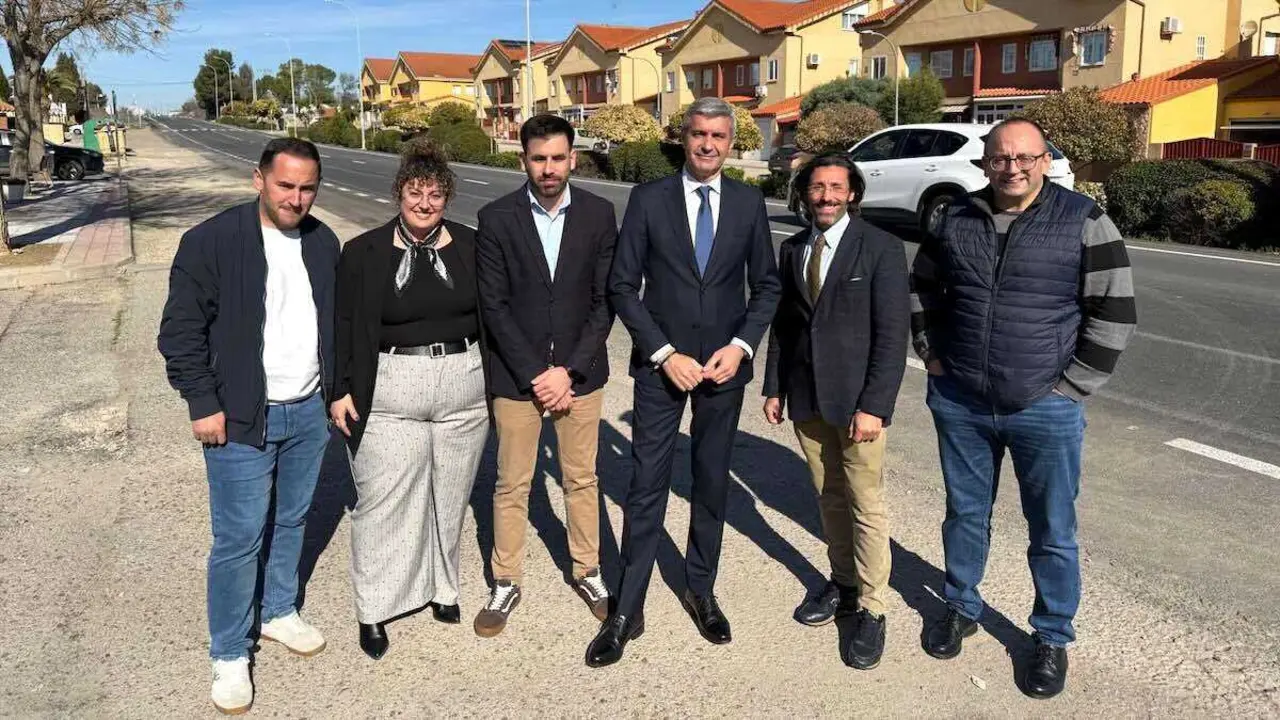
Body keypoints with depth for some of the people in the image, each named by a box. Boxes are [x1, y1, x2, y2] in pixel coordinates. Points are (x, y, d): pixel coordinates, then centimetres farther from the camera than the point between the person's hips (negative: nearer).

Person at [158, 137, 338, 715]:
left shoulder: (323, 242, 5)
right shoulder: (211, 241, -12)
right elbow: (181, 331, -10)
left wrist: (337, 388, 11)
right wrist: (203, 404, -12)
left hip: (310, 412, 5)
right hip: (241, 419, -5)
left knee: (292, 521, 18)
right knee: (239, 538, 0)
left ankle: (279, 612, 39)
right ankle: (229, 654, 17)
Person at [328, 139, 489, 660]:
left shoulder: (470, 246, 3)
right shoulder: (364, 252, -2)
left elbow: (492, 314, 9)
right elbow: (345, 326, 0)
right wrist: (341, 391, -5)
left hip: (464, 388, 2)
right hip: (389, 395, -2)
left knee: (449, 496, 13)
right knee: (384, 501, 2)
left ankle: (441, 587, 33)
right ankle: (374, 610, 16)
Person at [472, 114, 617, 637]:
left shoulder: (599, 214, -2)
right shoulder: (496, 219, -6)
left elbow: (606, 300, -3)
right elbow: (494, 306, -7)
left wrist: (569, 371, -10)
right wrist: (536, 374, -12)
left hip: (579, 372, 1)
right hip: (517, 374, -1)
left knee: (582, 479, 13)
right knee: (511, 485, 8)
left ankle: (587, 572, 30)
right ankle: (506, 584, 24)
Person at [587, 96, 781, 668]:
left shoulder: (748, 203, 2)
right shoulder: (648, 199, -3)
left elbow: (766, 286, 7)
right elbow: (623, 286, -4)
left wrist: (740, 346, -8)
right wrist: (664, 354, -12)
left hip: (724, 365, 2)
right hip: (661, 364, -2)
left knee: (712, 485, 13)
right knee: (647, 488, 1)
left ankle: (701, 592, 31)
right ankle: (628, 611, 12)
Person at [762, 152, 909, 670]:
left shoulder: (881, 248, -8)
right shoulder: (792, 249, 8)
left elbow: (892, 333, -12)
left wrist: (872, 406, -17)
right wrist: (774, 388, 8)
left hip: (856, 398, -5)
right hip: (806, 395, 5)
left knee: (866, 506, 2)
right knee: (829, 498, 15)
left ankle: (870, 609, 14)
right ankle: (843, 584, 31)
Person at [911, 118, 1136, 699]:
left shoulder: (1084, 221, -8)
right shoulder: (956, 221, 3)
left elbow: (1114, 313, -8)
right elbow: (921, 287, 19)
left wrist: (1071, 387, -9)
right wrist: (931, 353, 10)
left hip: (1045, 410, -3)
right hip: (959, 404, 3)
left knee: (1052, 531, 8)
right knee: (965, 514, 17)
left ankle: (1052, 639, 27)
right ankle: (960, 609, 37)